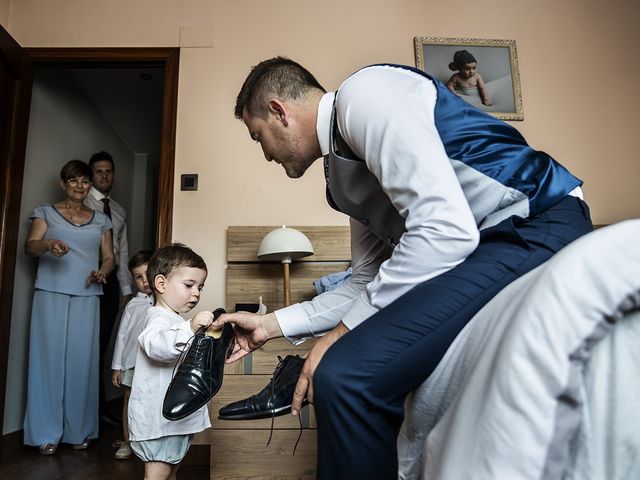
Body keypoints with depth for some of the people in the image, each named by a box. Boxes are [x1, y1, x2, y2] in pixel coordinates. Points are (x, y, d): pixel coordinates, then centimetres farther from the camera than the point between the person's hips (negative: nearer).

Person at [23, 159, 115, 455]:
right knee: (50, 357, -2)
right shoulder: (46, 213, 9)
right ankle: (47, 433, 6)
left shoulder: (101, 220, 15)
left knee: (82, 360, 0)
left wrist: (102, 272, -8)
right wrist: (48, 244, -26)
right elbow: (30, 246, -4)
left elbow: (109, 257, 13)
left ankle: (79, 431, 9)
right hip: (51, 295, -1)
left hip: (86, 298, 2)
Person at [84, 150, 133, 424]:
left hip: (111, 281, 5)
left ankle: (99, 406, 17)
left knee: (102, 344, 9)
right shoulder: (81, 204, 0)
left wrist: (126, 288, 10)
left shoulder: (119, 211, 17)